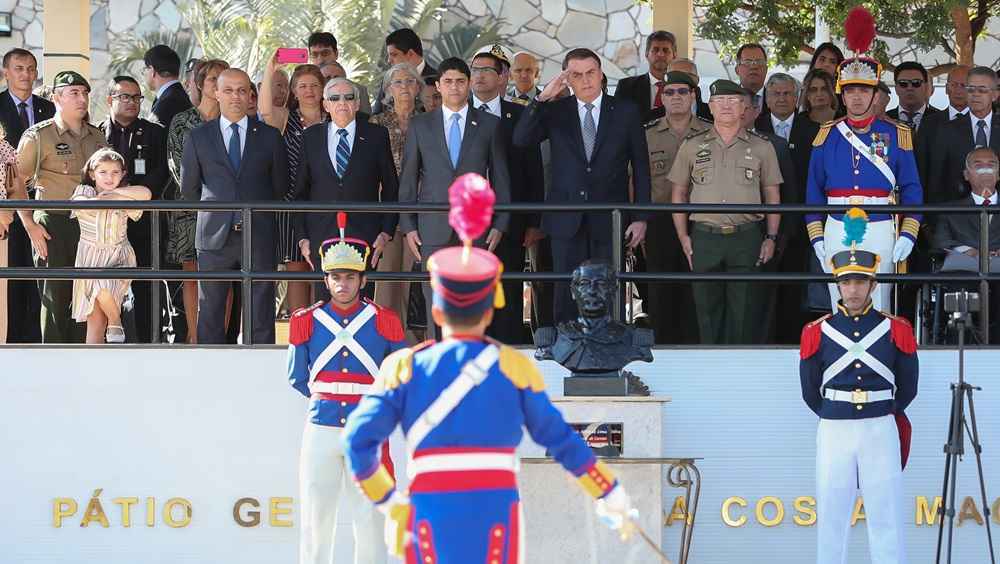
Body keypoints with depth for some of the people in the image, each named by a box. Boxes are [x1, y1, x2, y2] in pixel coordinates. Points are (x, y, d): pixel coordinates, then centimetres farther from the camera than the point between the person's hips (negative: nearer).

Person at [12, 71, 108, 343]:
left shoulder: (96, 136, 12)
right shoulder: (38, 136, -4)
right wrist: (30, 225, -12)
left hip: (91, 225, 5)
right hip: (53, 225, -5)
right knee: (56, 298, -3)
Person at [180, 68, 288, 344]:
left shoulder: (269, 136, 7)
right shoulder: (199, 137, 7)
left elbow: (280, 187, 14)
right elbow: (188, 189, 13)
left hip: (259, 237, 0)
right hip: (215, 237, 0)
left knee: (260, 315, 0)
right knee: (210, 313, 2)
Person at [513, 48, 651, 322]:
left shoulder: (626, 112, 3)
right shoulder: (555, 112, 5)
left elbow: (641, 166, 5)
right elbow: (520, 140, -10)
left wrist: (641, 218, 1)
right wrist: (542, 99, -19)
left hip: (610, 220, -1)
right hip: (567, 222, 1)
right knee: (567, 297, 2)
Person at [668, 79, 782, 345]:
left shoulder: (762, 147, 7)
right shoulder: (692, 146, 9)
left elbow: (773, 195, 10)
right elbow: (679, 193, 12)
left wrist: (771, 237, 2)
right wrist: (683, 237, 3)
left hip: (746, 237, -1)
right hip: (704, 237, 1)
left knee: (742, 309, 1)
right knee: (707, 306, 3)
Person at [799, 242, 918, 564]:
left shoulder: (896, 330, 3)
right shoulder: (817, 332, 4)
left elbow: (908, 389, 12)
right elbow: (810, 392, 12)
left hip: (881, 430, -1)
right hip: (833, 431, 1)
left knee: (885, 516, -2)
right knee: (832, 516, 3)